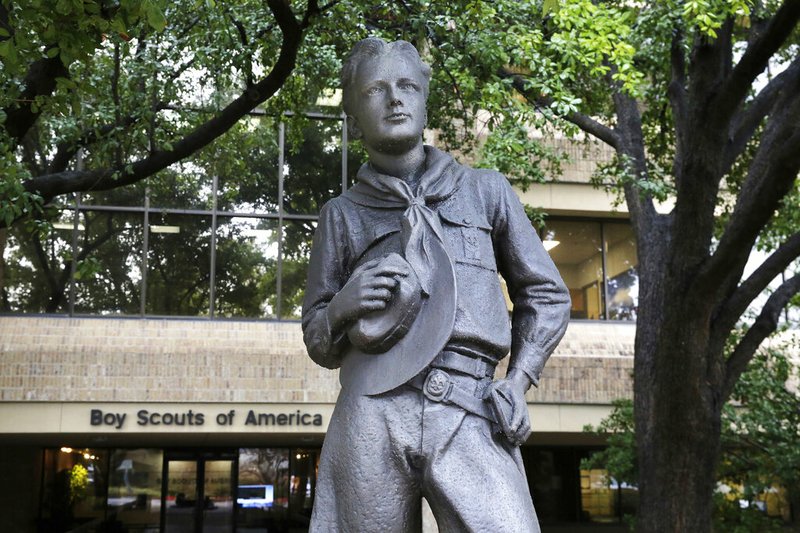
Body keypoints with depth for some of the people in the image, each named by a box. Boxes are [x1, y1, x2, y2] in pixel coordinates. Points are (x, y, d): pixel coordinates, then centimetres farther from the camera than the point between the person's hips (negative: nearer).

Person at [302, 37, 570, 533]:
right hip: (372, 416, 1)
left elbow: (546, 294, 20)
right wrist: (341, 307, -4)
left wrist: (519, 379, 5)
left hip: (471, 416, 0)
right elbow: (318, 343, 19)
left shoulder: (486, 190, 16)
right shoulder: (342, 214, 16)